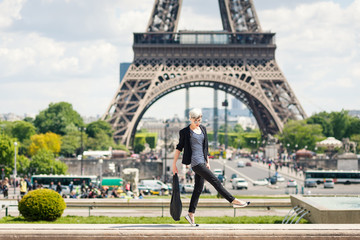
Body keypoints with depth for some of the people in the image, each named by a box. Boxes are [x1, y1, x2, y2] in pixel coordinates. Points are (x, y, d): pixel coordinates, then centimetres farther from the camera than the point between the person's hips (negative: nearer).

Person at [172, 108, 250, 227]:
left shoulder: (203, 129, 14)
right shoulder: (185, 132, -5)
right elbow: (179, 147, -2)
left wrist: (207, 161, 21)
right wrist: (174, 163, -2)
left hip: (202, 162, 7)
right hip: (195, 162, -7)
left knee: (198, 189, 8)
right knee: (215, 181, -10)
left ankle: (191, 215, 13)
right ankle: (234, 201, -8)